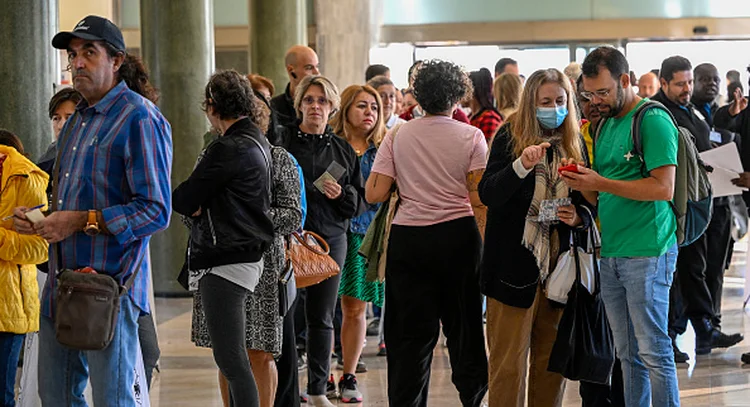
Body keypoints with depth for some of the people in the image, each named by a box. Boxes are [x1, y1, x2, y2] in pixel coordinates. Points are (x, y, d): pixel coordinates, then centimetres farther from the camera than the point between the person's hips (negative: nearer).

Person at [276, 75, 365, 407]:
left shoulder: (342, 150, 11)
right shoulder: (283, 143, 1)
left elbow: (361, 201, 11)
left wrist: (342, 194, -10)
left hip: (331, 239, 3)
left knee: (322, 317, 7)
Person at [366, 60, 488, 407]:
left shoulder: (397, 136, -1)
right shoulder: (471, 137, -3)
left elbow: (375, 194, -2)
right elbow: (479, 198, -11)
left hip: (408, 236, 1)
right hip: (458, 235, 0)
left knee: (410, 332, 6)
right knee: (463, 325, 13)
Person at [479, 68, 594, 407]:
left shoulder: (575, 143, 9)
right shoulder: (510, 136, -4)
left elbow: (589, 201, 16)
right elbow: (488, 194, -15)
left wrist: (579, 216, -6)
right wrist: (521, 165, -30)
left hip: (558, 265, 4)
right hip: (514, 263, -4)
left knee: (552, 360, 10)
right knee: (508, 362, -1)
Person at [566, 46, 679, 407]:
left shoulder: (653, 120, -9)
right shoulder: (605, 124, 16)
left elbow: (663, 188, -17)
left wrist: (601, 184, -16)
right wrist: (583, 187, 0)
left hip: (647, 253, -8)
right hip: (611, 252, 8)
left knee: (653, 351, -5)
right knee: (627, 353, 10)